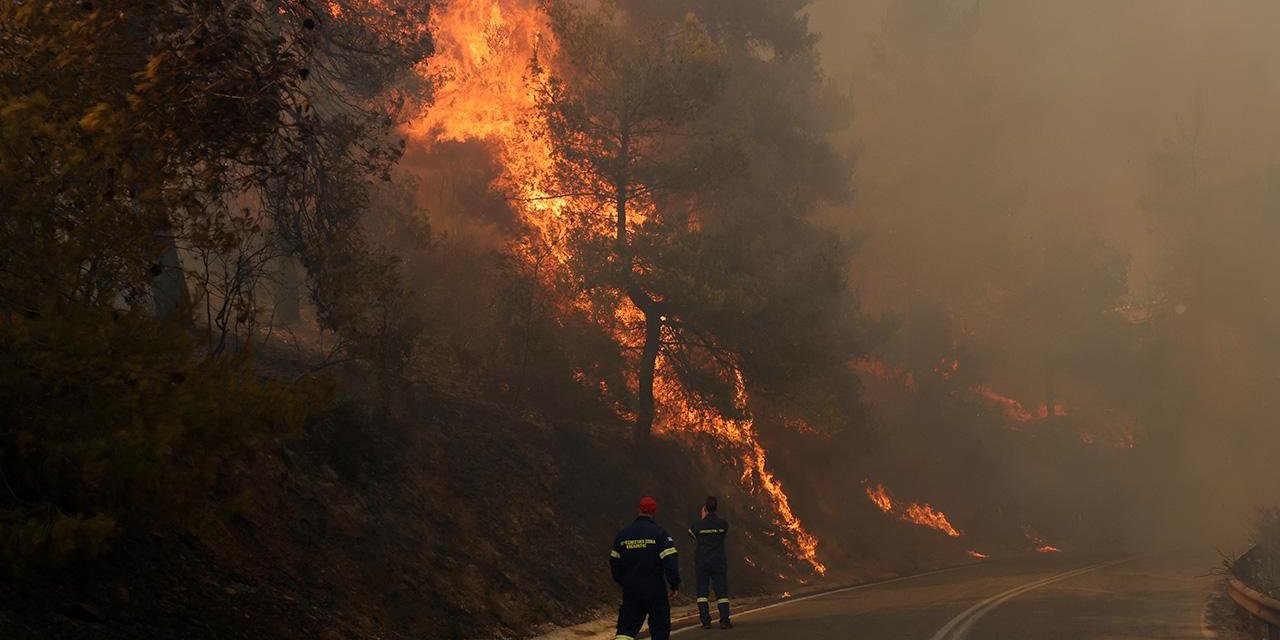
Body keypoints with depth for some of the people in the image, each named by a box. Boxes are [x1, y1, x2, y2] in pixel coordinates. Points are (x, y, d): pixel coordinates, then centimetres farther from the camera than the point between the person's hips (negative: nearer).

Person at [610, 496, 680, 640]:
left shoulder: (622, 535, 5)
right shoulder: (659, 534, -10)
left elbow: (614, 562, 11)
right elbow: (670, 561, -14)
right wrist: (675, 585, -5)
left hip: (630, 590, 4)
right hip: (655, 590, -4)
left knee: (627, 627, 5)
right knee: (660, 628, 8)